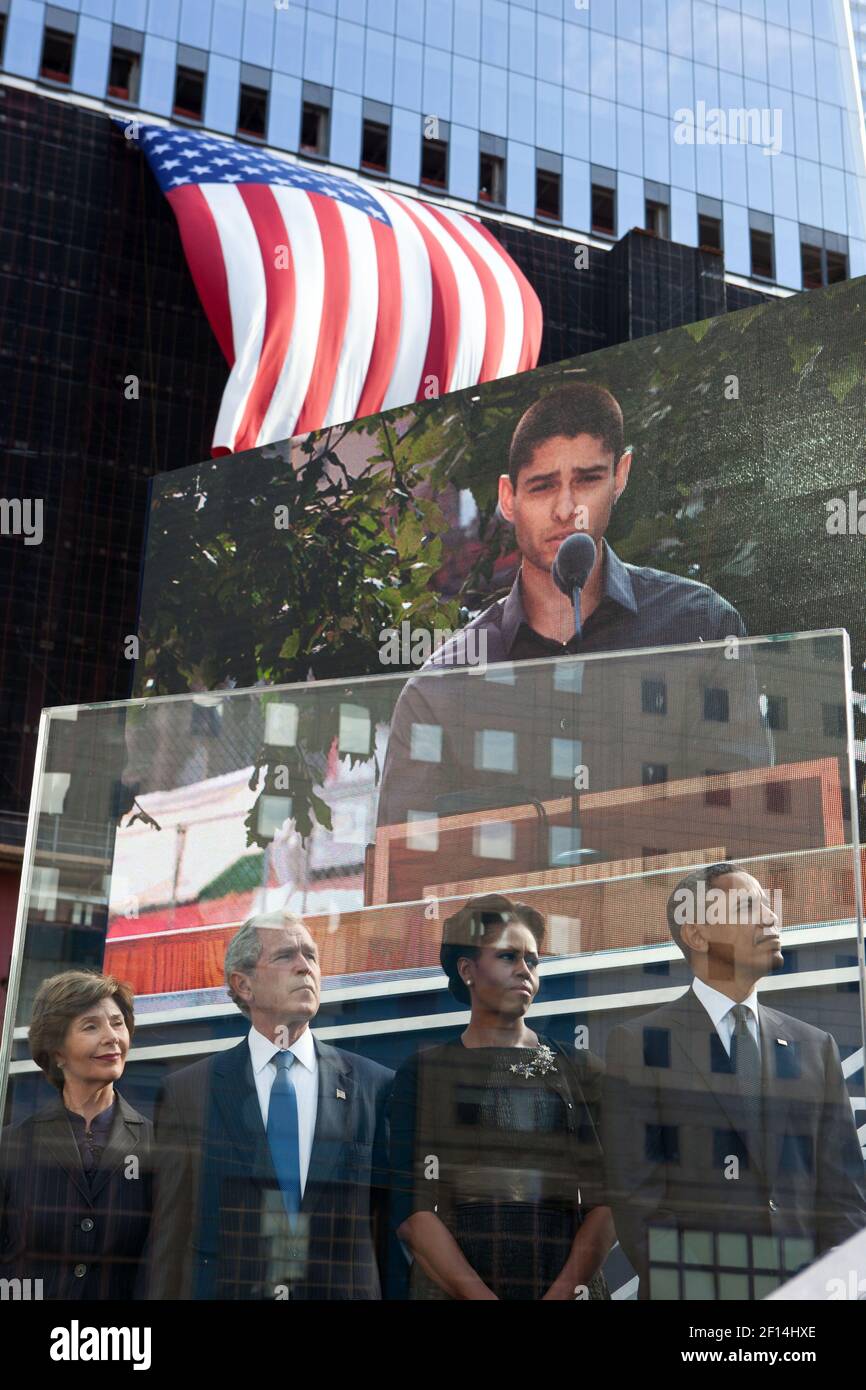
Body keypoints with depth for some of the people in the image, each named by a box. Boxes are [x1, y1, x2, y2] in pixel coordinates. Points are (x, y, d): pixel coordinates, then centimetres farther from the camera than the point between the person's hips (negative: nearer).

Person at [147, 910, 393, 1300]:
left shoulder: (377, 1087, 1)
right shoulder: (186, 1092, 0)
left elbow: (392, 1223, 0)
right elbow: (170, 1232, -1)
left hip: (345, 1290, 1)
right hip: (223, 1287, 0)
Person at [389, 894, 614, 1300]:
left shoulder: (582, 1071, 8)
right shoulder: (424, 1072, 4)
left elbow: (606, 1202, -1)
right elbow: (411, 1209, -6)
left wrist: (563, 1291, -17)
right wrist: (478, 1295, -19)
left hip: (568, 1284, 2)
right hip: (452, 1287, -1)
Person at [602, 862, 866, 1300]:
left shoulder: (815, 1047, 9)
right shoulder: (636, 1045, -2)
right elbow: (633, 1192, -7)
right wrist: (678, 1285, -17)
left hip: (805, 1284, 3)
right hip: (692, 1285, -3)